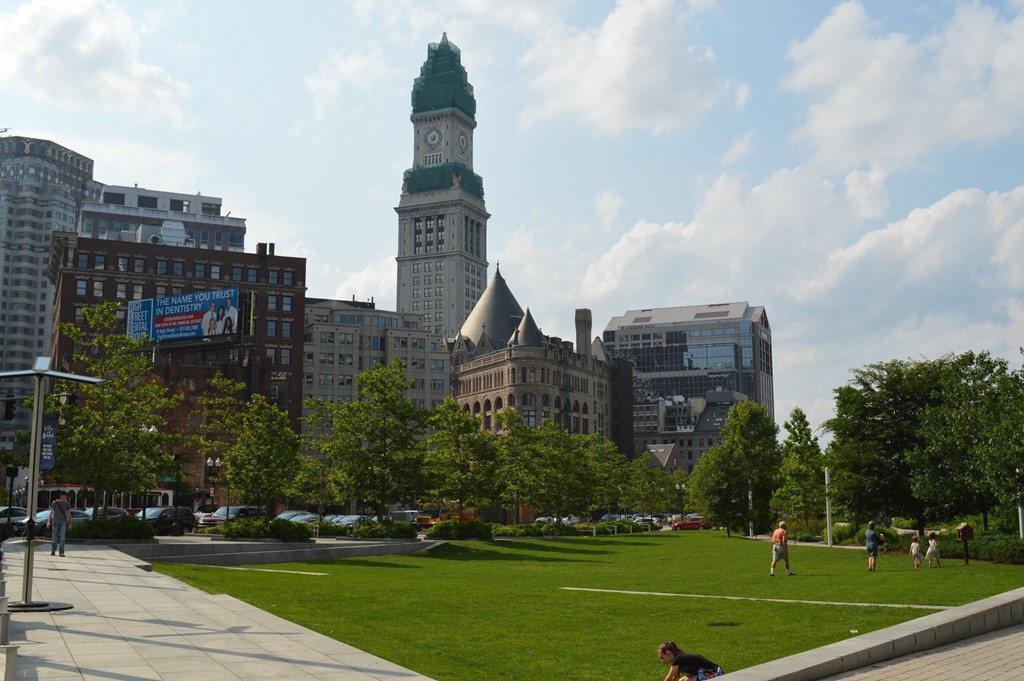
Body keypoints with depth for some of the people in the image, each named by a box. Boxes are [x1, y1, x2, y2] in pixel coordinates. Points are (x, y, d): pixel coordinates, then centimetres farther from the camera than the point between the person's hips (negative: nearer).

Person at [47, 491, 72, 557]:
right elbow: (51, 513, 0)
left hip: (63, 522, 0)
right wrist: (49, 522, -8)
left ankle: (61, 552, -10)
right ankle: (53, 551, 27)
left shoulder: (67, 504, 7)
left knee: (62, 538, -11)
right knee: (54, 538, 7)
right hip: (55, 522, 0)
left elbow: (69, 514, 13)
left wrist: (70, 523, 10)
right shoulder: (54, 503, 2)